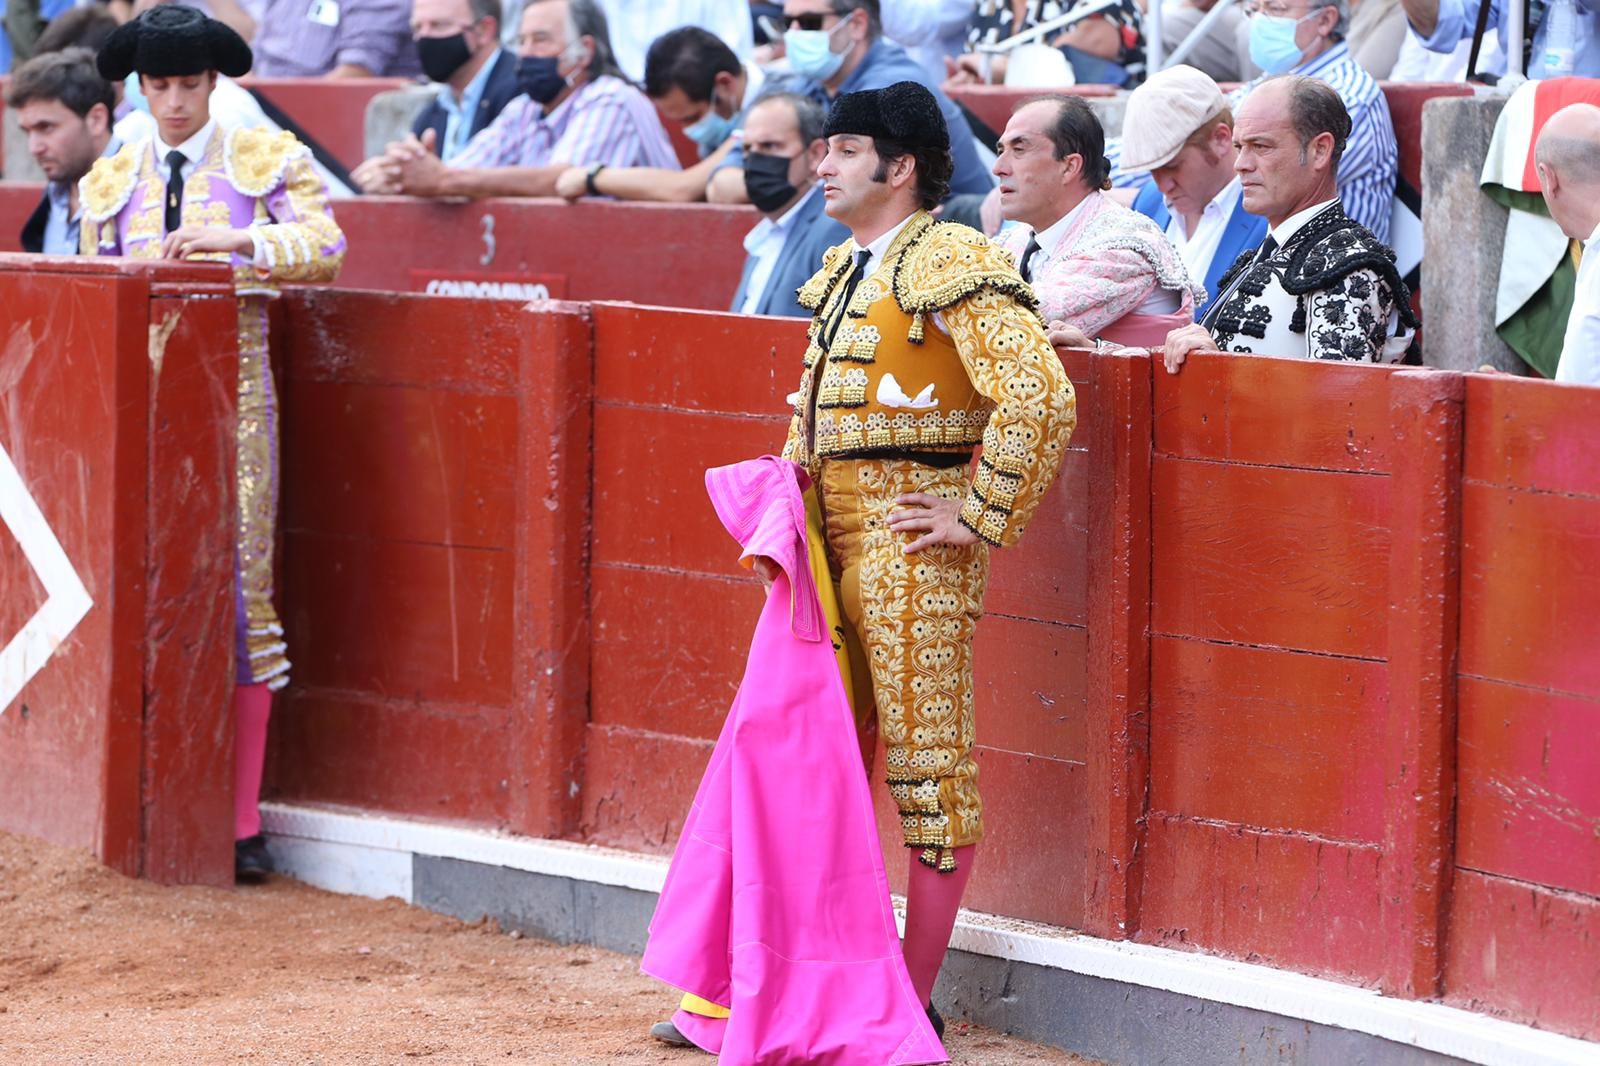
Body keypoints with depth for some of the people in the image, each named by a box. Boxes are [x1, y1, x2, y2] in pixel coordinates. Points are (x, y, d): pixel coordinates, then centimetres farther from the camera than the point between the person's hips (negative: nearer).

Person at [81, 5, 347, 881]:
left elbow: (325, 245, -9)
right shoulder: (113, 182, 14)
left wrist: (238, 239, -22)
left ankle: (242, 823, -5)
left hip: (234, 387, -3)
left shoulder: (266, 160, 4)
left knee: (240, 588, -6)